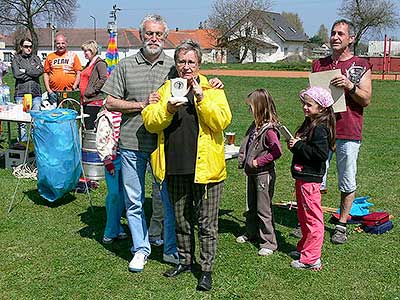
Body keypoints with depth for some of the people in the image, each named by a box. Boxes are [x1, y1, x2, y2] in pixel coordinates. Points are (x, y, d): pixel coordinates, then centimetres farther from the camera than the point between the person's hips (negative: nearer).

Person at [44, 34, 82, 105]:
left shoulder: (73, 56, 7)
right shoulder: (50, 57, 12)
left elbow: (78, 73, 4)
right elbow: (46, 73, 12)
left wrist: (74, 88, -7)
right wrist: (49, 90, 1)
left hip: (69, 93, -2)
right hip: (54, 93, 2)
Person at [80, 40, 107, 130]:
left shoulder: (100, 63, -8)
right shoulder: (89, 64, 21)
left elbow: (104, 79, -21)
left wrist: (93, 90, -18)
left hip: (94, 101, -10)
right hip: (86, 100, 10)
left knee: (91, 128, -11)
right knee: (86, 127, 10)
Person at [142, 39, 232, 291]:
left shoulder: (212, 89, 0)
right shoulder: (166, 89, 9)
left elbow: (222, 121, -14)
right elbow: (150, 122, 0)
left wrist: (201, 100, -22)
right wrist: (168, 109, -17)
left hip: (205, 167, -4)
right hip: (176, 168, 4)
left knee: (207, 223, 3)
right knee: (181, 220, 17)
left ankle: (207, 269, 15)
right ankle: (185, 260, 33)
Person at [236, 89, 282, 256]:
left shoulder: (269, 129, -21)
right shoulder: (255, 126, 6)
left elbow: (276, 152, -28)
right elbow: (246, 143, 18)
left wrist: (258, 161, -20)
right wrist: (242, 159, 6)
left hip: (264, 174, -9)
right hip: (252, 173, 9)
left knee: (263, 209, -2)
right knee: (252, 206, 21)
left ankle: (269, 243, 8)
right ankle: (251, 233, 38)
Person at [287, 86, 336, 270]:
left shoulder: (320, 128, -18)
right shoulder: (309, 124, 12)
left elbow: (321, 153, -27)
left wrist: (299, 145, -22)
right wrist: (294, 145, 2)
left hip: (310, 179, -10)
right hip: (302, 177, 10)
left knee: (312, 218, -2)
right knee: (303, 215, 20)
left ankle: (312, 259, 5)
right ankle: (304, 249, 34)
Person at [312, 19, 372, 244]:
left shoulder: (361, 66, 4)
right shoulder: (319, 64, 14)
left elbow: (366, 100, -1)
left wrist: (350, 86, -16)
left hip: (349, 132, -2)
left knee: (347, 182, 3)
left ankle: (342, 225, 14)